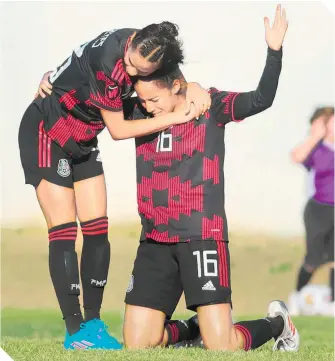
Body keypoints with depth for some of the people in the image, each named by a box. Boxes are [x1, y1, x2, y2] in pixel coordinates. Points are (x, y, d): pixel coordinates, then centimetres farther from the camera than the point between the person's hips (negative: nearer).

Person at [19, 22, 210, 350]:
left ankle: (93, 322, 4)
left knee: (98, 231, -1)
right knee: (63, 233, -11)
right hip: (45, 135, -8)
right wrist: (176, 117, -23)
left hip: (82, 142, 8)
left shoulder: (147, 49, -12)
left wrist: (192, 88, -14)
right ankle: (76, 333, -11)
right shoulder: (108, 61, -33)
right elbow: (118, 130, -24)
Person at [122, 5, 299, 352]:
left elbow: (261, 99, -18)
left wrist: (274, 50, -29)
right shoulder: (138, 112, 6)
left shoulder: (211, 105, -3)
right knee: (137, 343, -3)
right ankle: (192, 329, 28)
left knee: (222, 346, -12)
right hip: (154, 242, 4)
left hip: (203, 237, -4)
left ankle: (277, 323, 21)